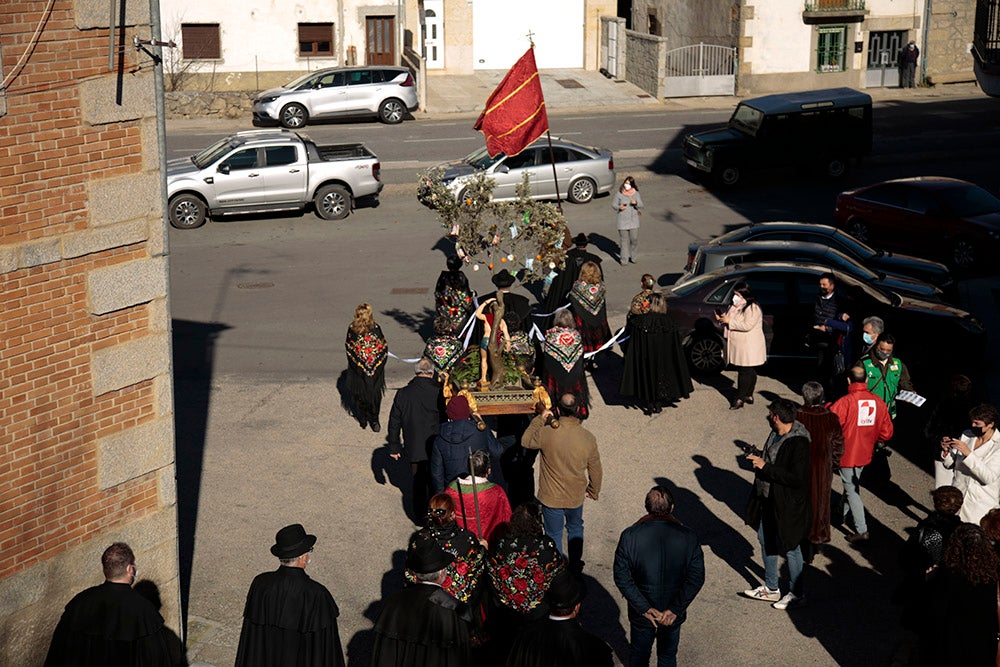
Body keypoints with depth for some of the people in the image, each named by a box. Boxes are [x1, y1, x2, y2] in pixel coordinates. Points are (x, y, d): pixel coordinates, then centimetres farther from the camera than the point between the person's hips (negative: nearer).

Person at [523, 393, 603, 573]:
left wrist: (540, 419, 6)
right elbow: (595, 469, -3)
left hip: (551, 498, -2)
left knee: (554, 534, 18)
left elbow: (526, 441, -2)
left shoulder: (547, 433, -23)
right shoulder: (588, 438, -16)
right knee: (575, 528, 29)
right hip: (576, 497, 2)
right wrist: (594, 491, 15)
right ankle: (575, 565, 43)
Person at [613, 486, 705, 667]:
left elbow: (622, 577, -16)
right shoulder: (688, 537, -15)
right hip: (674, 616, 1)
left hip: (641, 613, -1)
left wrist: (645, 609, -13)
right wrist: (675, 609, -12)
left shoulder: (630, 536, -16)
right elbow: (696, 578, -15)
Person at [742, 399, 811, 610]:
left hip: (788, 505, -10)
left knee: (789, 548, 6)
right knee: (766, 541, 20)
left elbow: (796, 478, -30)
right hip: (768, 500, 10)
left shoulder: (798, 444, -27)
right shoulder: (776, 434, 2)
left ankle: (796, 594, 24)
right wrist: (759, 459, 3)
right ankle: (771, 588, 37)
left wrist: (765, 467, -27)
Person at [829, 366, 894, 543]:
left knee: (851, 490, 2)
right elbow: (886, 433, 0)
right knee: (853, 484, 26)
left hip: (847, 453, -6)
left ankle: (861, 530, -1)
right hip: (865, 454, 6)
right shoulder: (878, 402, -6)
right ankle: (843, 513, 44)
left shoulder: (844, 402, -22)